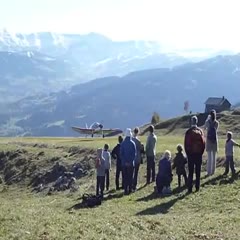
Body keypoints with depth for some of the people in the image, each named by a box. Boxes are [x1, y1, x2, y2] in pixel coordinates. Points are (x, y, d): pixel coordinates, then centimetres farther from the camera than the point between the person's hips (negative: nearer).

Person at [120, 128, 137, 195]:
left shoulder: (122, 143, -3)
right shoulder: (132, 143, -8)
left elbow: (121, 153, -3)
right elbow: (134, 154, -8)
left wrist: (125, 162, -1)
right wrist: (131, 162, -3)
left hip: (124, 163, 1)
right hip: (131, 163, -1)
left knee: (125, 177, 6)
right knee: (130, 176, 9)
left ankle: (126, 190, 4)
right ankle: (130, 189, 11)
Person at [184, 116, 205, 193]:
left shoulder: (188, 132, -7)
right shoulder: (200, 131, -2)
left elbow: (186, 144, -5)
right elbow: (203, 143, 0)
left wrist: (187, 153, 6)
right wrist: (201, 152, 9)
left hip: (190, 154, -1)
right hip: (199, 154, 1)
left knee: (190, 172, 3)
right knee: (198, 172, 9)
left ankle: (190, 188, -1)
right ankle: (197, 187, 9)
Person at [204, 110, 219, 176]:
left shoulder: (208, 121, -8)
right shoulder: (217, 123, -3)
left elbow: (205, 127, 12)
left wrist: (207, 119, 15)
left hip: (209, 140, -2)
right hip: (215, 140, 2)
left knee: (209, 157, -1)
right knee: (214, 157, 9)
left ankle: (209, 172, -4)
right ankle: (213, 171, 13)